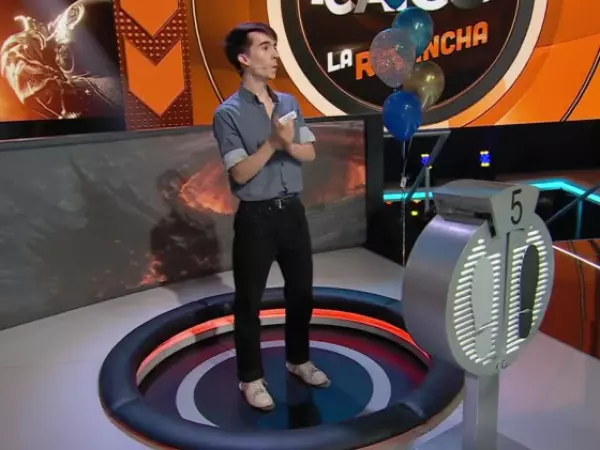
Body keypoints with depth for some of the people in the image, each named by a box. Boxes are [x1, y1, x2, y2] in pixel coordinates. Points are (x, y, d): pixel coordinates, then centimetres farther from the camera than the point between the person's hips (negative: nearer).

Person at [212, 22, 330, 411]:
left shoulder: (290, 103, 8)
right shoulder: (228, 113, -9)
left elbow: (310, 154, 3)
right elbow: (241, 173, -14)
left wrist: (289, 144, -17)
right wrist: (272, 143, -25)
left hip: (293, 210, 6)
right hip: (256, 217, -5)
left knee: (302, 292, 16)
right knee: (250, 301, 6)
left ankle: (299, 359, 38)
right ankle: (251, 378, 23)